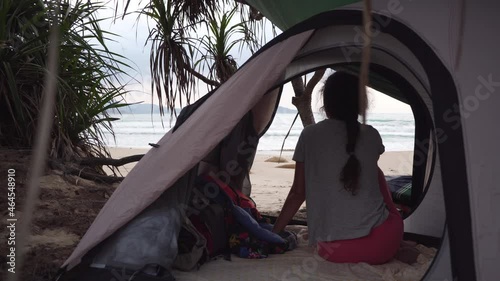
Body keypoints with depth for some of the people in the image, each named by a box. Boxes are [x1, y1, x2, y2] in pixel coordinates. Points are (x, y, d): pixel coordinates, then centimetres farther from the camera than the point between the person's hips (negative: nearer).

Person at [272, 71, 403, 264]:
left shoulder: (309, 136, -2)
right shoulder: (372, 136, 3)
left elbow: (298, 193, 4)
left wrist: (274, 232, 15)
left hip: (334, 251, 1)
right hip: (383, 244, 0)